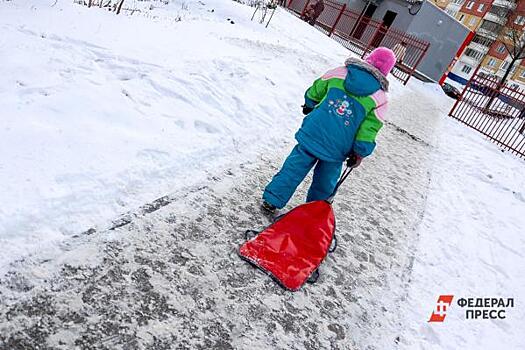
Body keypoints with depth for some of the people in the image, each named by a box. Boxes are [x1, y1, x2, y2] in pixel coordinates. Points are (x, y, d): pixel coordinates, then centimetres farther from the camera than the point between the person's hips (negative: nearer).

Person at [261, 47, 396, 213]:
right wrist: (360, 153, 5)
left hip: (312, 135, 1)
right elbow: (368, 131, -8)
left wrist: (309, 105, 32)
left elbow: (313, 93, 12)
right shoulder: (380, 98, -7)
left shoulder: (338, 73, -2)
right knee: (324, 184, 20)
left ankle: (270, 201, 22)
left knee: (293, 169, 14)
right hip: (337, 150, -1)